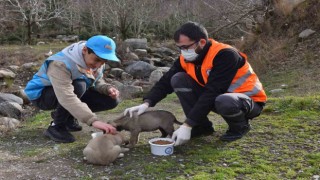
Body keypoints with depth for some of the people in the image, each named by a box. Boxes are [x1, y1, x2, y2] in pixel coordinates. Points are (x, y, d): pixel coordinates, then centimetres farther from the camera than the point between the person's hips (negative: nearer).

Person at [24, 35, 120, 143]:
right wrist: (93, 120, -58)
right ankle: (56, 127, -18)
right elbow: (67, 97, -48)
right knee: (79, 86, -39)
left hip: (71, 91, 7)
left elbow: (97, 81, 1)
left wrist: (107, 88, -24)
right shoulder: (61, 64, -36)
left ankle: (67, 117, 6)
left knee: (111, 100, -11)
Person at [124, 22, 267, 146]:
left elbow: (212, 93, -34)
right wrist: (146, 103, -28)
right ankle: (203, 126, -2)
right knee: (178, 79, -12)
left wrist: (187, 125, -35)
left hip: (249, 100, -6)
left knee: (224, 102, -42)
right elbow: (166, 81, -10)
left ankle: (240, 126, -6)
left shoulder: (225, 55, -29)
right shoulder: (186, 58, -8)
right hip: (216, 97, 6)